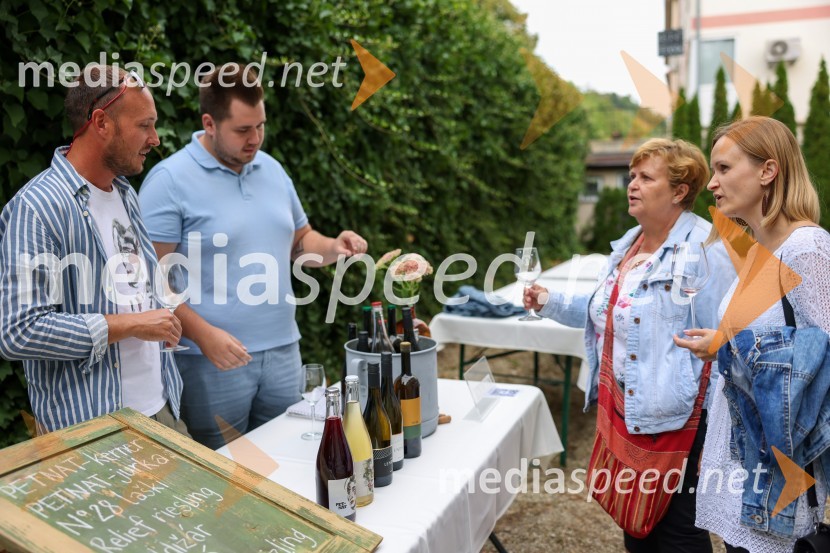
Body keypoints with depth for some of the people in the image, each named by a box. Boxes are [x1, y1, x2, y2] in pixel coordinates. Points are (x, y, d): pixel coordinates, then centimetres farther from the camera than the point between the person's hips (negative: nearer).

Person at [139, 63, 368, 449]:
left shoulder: (271, 169, 9)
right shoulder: (169, 180, -10)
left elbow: (299, 240, 19)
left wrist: (333, 247, -2)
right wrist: (203, 334, -22)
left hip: (283, 351, 6)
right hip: (214, 359, -5)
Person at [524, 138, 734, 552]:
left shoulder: (704, 250, -18)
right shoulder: (628, 243, 9)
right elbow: (605, 313, 17)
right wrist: (551, 303, 4)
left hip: (671, 419, -8)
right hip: (621, 410, 8)